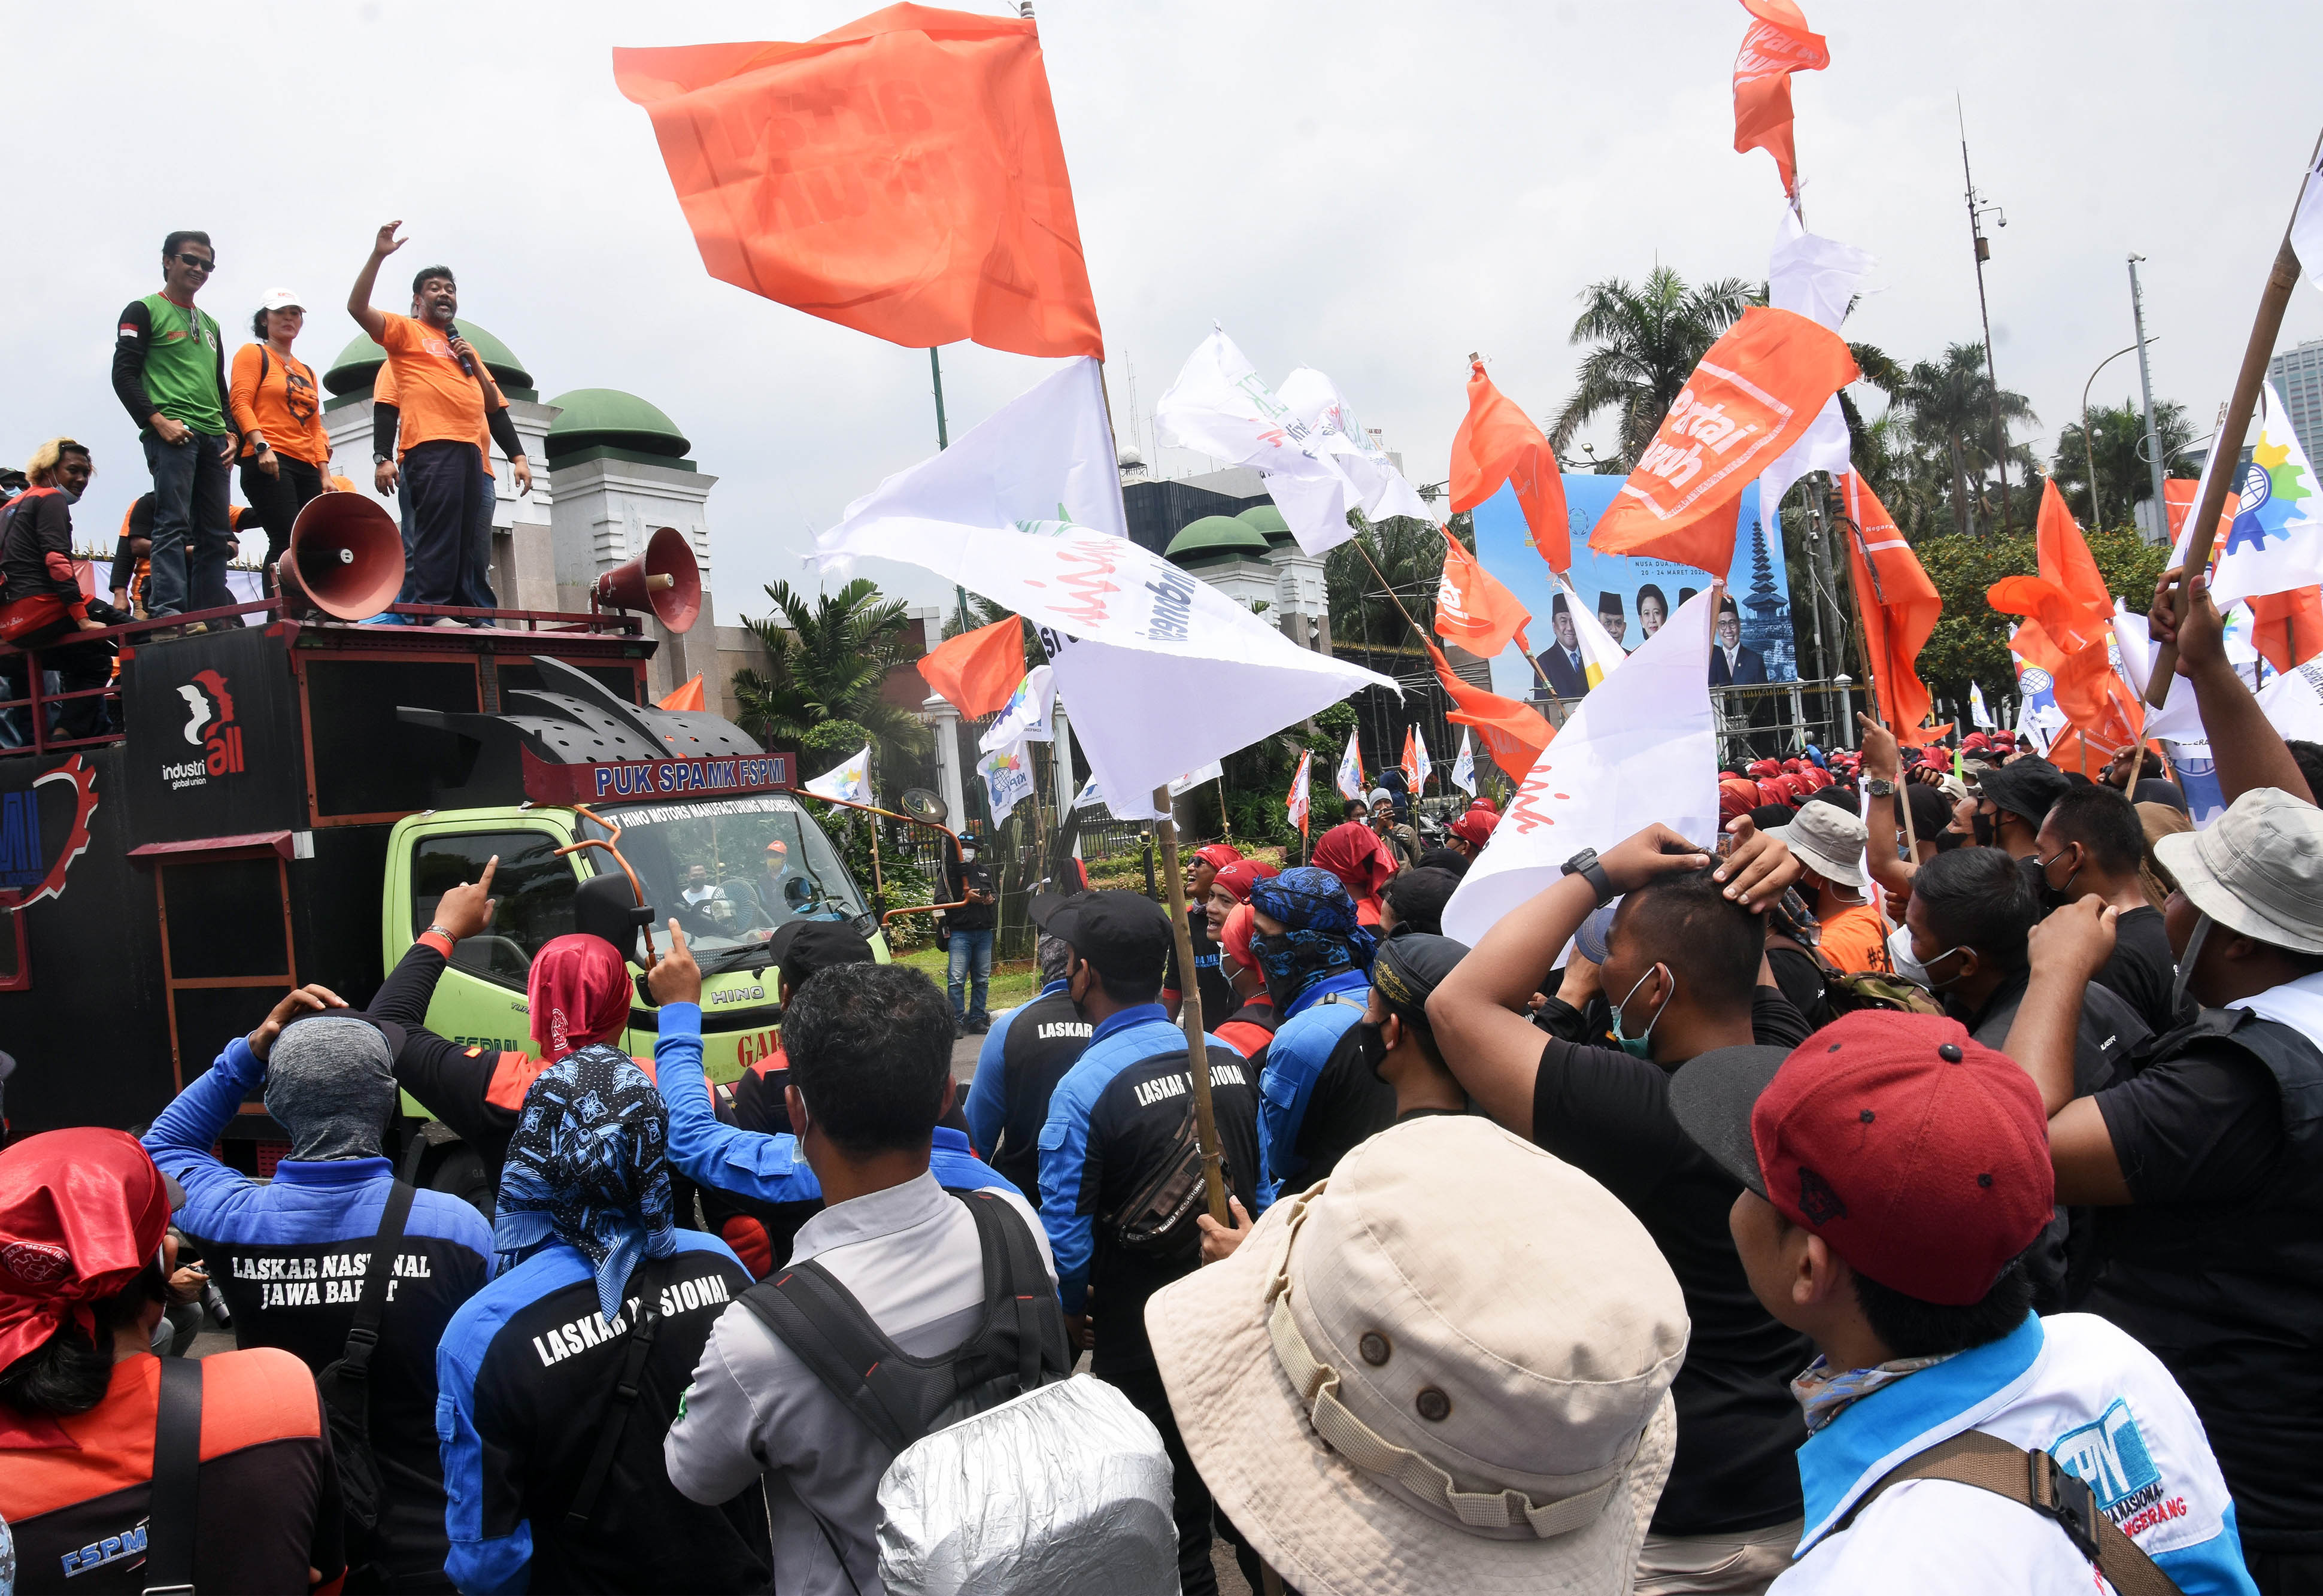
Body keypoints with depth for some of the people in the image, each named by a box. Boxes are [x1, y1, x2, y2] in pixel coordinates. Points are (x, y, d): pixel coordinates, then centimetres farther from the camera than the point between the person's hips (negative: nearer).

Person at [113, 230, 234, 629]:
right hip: (172, 433, -7)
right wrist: (158, 421, -14)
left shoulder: (210, 324, 26)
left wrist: (230, 432, 12)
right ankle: (167, 613, -23)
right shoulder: (145, 311, 6)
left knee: (214, 532, 0)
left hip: (213, 438, 7)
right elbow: (124, 375, -2)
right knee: (173, 522, -16)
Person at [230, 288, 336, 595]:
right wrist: (262, 447, -19)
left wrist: (325, 474, 12)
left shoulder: (307, 372, 28)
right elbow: (240, 402, -4)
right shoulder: (253, 354, 9)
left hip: (306, 467, 7)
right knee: (287, 542, -19)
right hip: (270, 464, -7)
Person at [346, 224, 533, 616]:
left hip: (476, 455, 6)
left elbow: (494, 407, 27)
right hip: (432, 447, -6)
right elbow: (357, 307, -1)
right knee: (437, 540, -17)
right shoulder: (406, 331, 15)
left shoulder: (467, 348, 31)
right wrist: (379, 256, -6)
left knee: (475, 553, 0)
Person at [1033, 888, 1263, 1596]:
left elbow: (1068, 1242, -16)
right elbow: (1263, 1190, 5)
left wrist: (1072, 1311, 5)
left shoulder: (1085, 1089, -21)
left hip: (1140, 1347, -5)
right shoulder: (1230, 1059, -4)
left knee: (1173, 1533, 13)